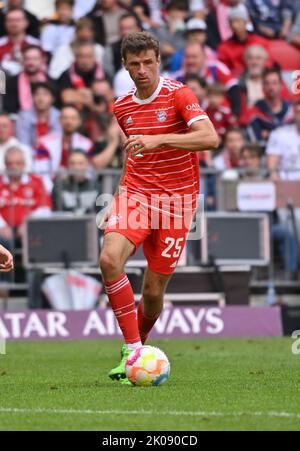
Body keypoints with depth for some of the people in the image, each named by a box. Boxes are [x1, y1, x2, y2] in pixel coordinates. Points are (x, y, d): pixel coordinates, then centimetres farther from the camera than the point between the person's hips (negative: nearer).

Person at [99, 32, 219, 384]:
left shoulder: (178, 95, -9)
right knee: (110, 259, -25)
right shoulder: (121, 107, 8)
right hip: (135, 193, 3)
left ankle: (137, 349, 27)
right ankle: (132, 349, -20)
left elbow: (210, 138, -24)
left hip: (176, 199, -3)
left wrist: (157, 140, -34)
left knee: (154, 289, -1)